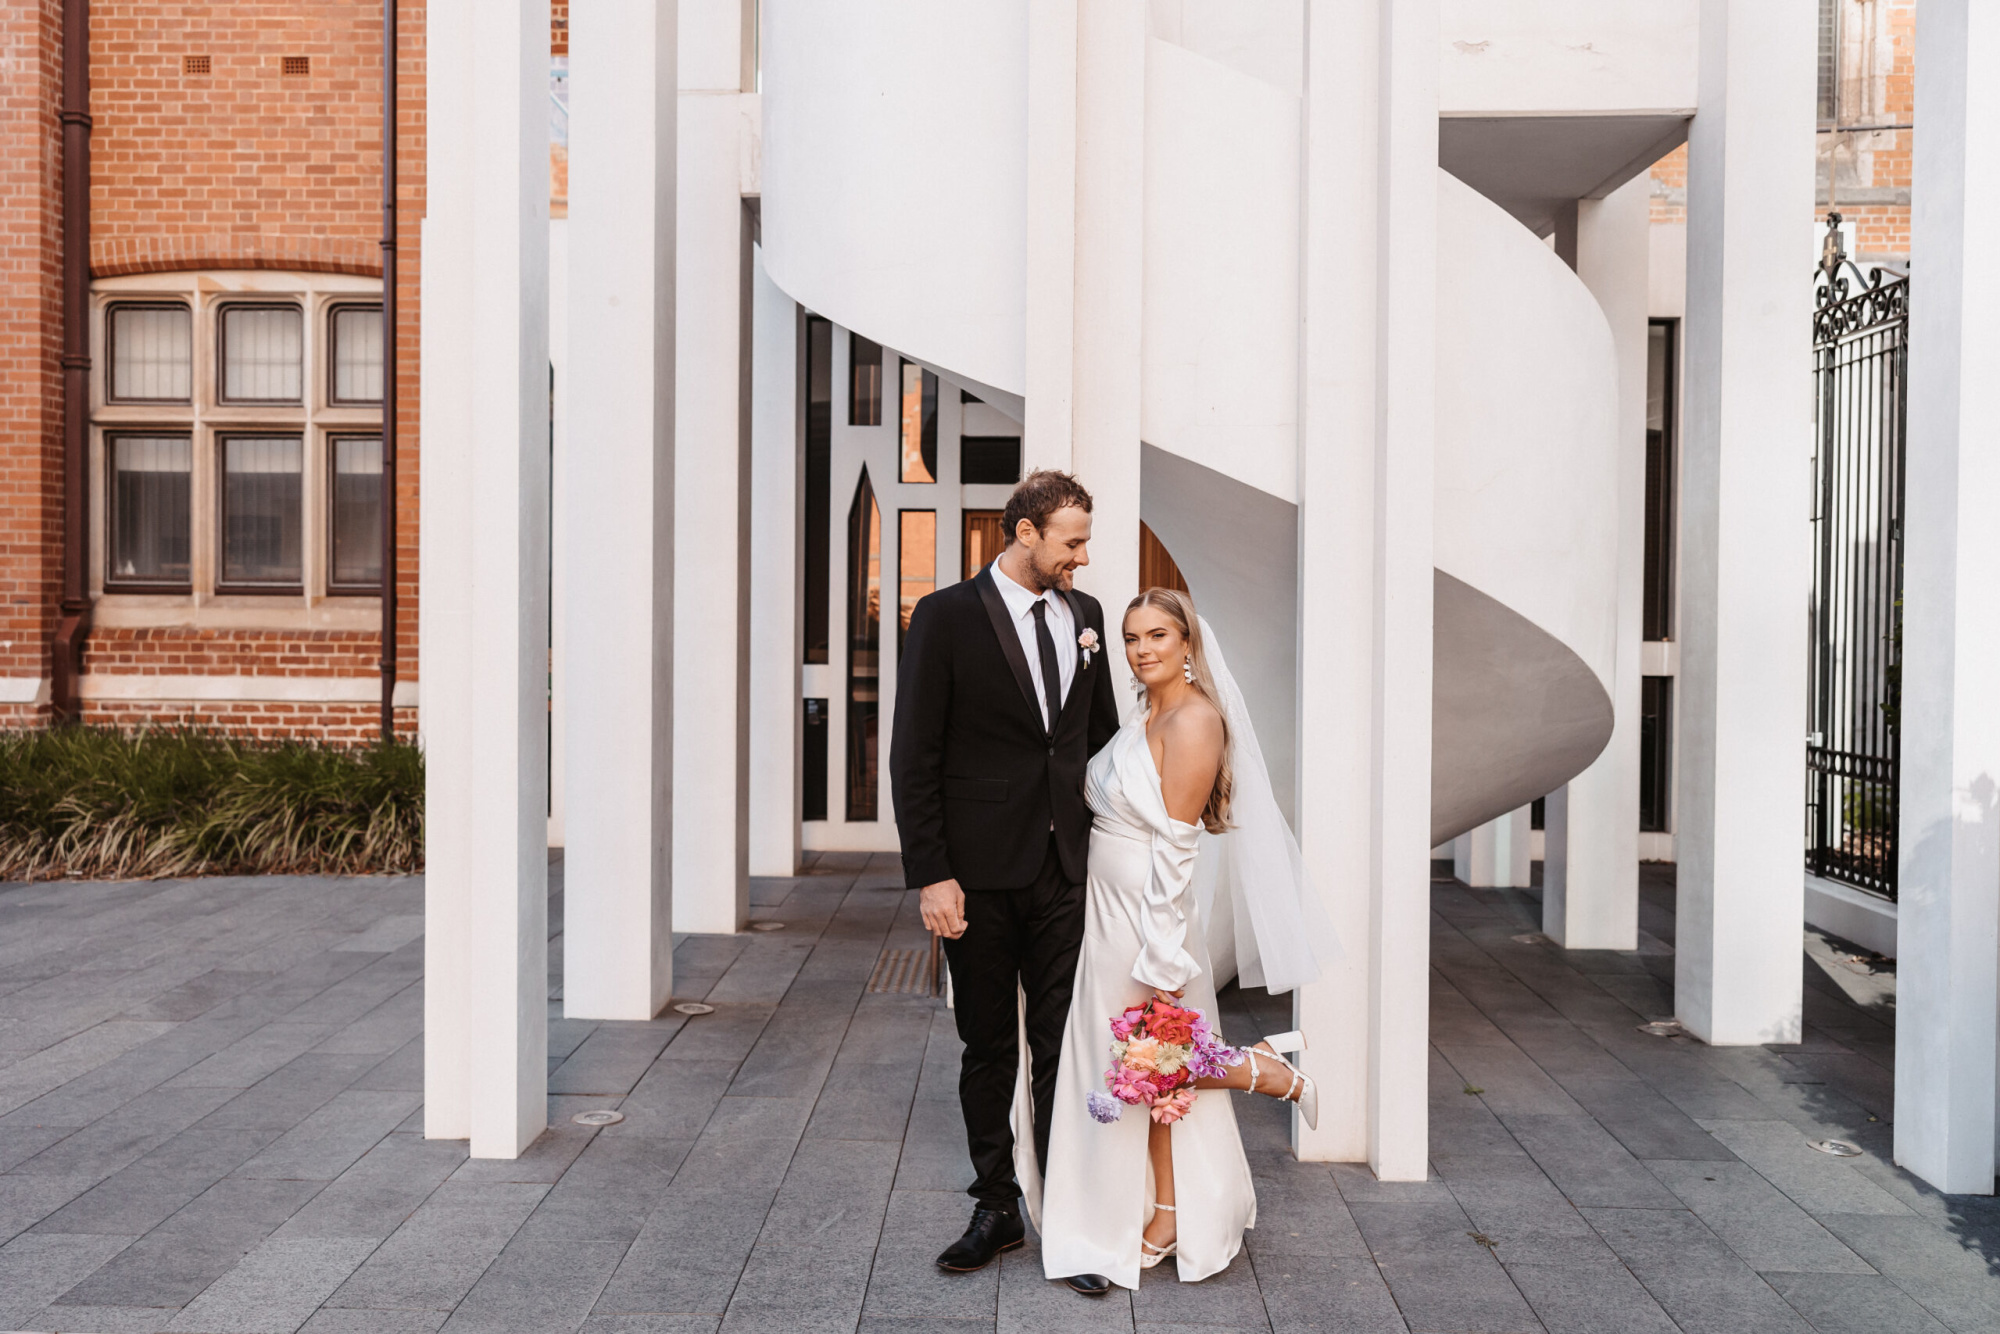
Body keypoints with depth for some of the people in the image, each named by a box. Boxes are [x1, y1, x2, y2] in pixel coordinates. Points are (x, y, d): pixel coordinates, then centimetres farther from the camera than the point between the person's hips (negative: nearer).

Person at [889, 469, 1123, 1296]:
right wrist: (931, 875, -13)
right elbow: (913, 757, -8)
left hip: (1065, 871, 3)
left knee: (1061, 1051, 6)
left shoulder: (1084, 615, 8)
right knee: (988, 1049, 12)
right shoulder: (947, 617, -7)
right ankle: (996, 1210, 27)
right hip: (980, 878, -3)